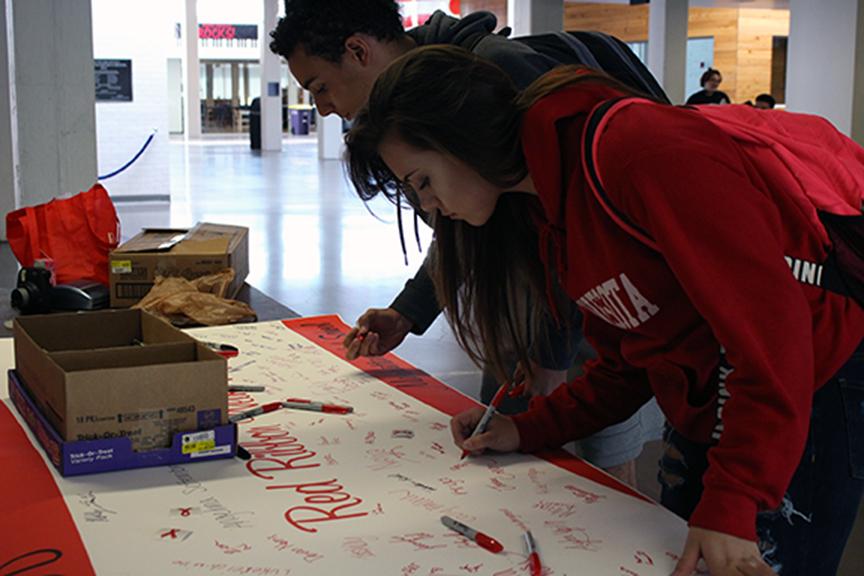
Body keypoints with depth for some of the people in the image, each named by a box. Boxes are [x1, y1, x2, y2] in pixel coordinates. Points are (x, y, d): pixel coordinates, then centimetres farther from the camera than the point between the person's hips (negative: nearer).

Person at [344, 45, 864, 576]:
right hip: (703, 418, 9)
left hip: (805, 406, -8)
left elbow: (771, 320, -28)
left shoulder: (640, 151, -25)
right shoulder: (542, 210, 5)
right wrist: (527, 430, 0)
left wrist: (731, 506, -29)